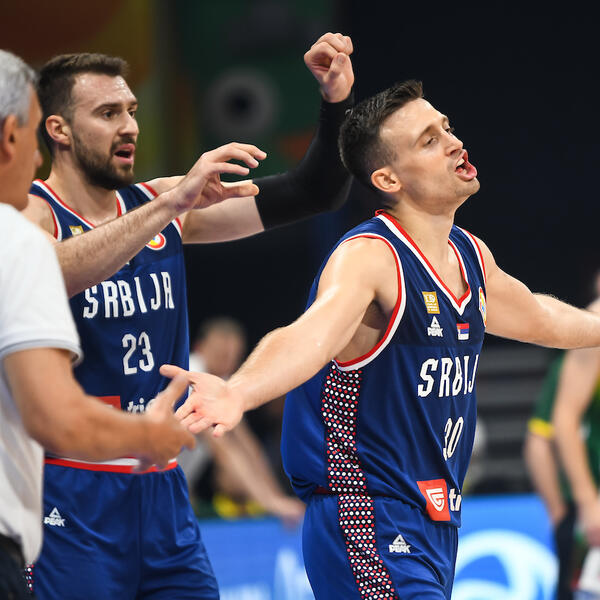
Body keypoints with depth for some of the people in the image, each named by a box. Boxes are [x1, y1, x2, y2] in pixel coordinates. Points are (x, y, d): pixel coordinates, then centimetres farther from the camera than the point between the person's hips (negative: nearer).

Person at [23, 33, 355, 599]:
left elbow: (310, 194, 11)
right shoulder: (31, 214, -8)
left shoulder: (164, 205, 9)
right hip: (68, 498, -6)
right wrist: (170, 205, -38)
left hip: (162, 493, 6)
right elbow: (44, 275, -32)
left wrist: (336, 101, -6)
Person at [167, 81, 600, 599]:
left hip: (436, 527, 9)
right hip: (370, 529, -9)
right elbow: (309, 336, -37)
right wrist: (236, 393, -57)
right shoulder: (368, 259, -17)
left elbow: (532, 316, 33)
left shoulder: (472, 256, 10)